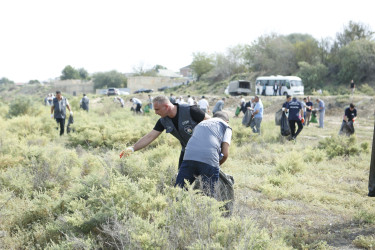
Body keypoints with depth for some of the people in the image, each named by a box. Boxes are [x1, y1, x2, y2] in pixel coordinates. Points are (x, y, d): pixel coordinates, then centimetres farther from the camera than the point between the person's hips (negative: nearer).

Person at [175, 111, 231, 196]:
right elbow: (225, 153, 7)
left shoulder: (200, 124, 36)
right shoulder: (225, 126, 21)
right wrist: (218, 164, 25)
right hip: (209, 160, -3)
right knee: (209, 195, 4)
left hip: (189, 157, 3)